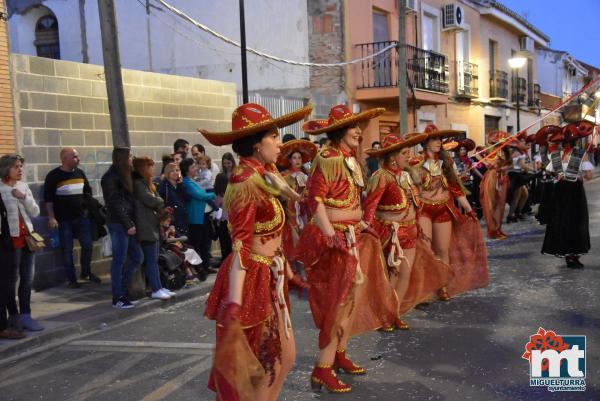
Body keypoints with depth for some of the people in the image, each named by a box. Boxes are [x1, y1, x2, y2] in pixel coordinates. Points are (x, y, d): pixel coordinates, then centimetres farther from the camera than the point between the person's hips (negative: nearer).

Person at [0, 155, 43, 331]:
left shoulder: (23, 186, 7)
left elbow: (35, 212, 6)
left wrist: (24, 197, -8)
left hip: (27, 237, 6)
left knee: (27, 278, 7)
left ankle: (25, 315, 14)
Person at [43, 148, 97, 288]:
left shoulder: (80, 173, 6)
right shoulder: (53, 176, -8)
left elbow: (88, 192, 17)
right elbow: (48, 199, -9)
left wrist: (88, 209, 11)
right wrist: (52, 218, -14)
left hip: (82, 217, 4)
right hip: (64, 220, -4)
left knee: (87, 245, 5)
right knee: (67, 250, 3)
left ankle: (86, 272, 24)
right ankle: (72, 279, 12)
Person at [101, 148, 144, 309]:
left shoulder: (123, 176, 17)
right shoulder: (111, 177, -10)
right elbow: (115, 203, -15)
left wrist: (131, 223, 6)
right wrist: (128, 225, -14)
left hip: (126, 224, 9)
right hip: (118, 224, -9)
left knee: (137, 257, 11)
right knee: (119, 260, -3)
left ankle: (121, 288, 22)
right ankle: (118, 298, 6)